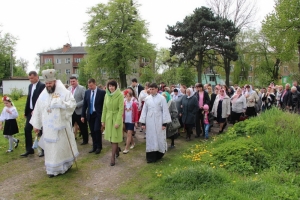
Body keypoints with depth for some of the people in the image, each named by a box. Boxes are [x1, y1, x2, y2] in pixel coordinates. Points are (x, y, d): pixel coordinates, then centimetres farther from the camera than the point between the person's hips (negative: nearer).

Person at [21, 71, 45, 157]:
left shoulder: (42, 86, -11)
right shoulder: (30, 86, 13)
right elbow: (28, 99, 17)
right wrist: (26, 111, 15)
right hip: (30, 111, 7)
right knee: (27, 129, 7)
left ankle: (44, 149, 15)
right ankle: (29, 149, 18)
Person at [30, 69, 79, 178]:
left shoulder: (64, 92, -8)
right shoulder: (43, 95, 5)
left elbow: (73, 104, -12)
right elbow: (38, 110, 10)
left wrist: (61, 103, -26)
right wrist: (36, 124, 10)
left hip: (61, 126, -4)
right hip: (48, 128, 4)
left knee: (63, 145, 8)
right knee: (50, 147, 9)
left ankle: (66, 164, 28)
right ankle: (53, 169, 22)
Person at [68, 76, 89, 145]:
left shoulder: (82, 88, -9)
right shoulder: (69, 88, 10)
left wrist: (76, 105, -20)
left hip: (79, 111, -5)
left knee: (83, 127, 9)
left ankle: (85, 140, 25)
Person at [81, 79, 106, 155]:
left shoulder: (102, 92, -8)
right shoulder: (87, 92, 5)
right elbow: (84, 104, 9)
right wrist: (83, 115, 5)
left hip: (98, 114, -4)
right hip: (90, 114, 4)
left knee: (97, 130, -10)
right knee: (92, 132, 9)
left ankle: (99, 147, 8)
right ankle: (94, 147, 21)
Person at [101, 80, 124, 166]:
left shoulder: (120, 95, -11)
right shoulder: (107, 95, 4)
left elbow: (121, 109, -14)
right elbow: (104, 108, 8)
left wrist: (118, 122, -18)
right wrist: (103, 120, 7)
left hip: (116, 118, -5)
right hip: (108, 118, 5)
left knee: (114, 138, -3)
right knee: (110, 137, 12)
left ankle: (113, 157, 4)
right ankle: (117, 149, 38)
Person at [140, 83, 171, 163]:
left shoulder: (162, 98, -4)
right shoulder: (147, 99, 5)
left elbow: (165, 111, -4)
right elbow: (144, 111, 8)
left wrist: (164, 123, -8)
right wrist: (143, 122, 5)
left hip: (159, 122, -2)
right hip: (150, 122, 3)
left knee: (159, 138, 4)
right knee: (150, 139, 3)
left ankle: (159, 155, 20)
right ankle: (151, 157, 8)